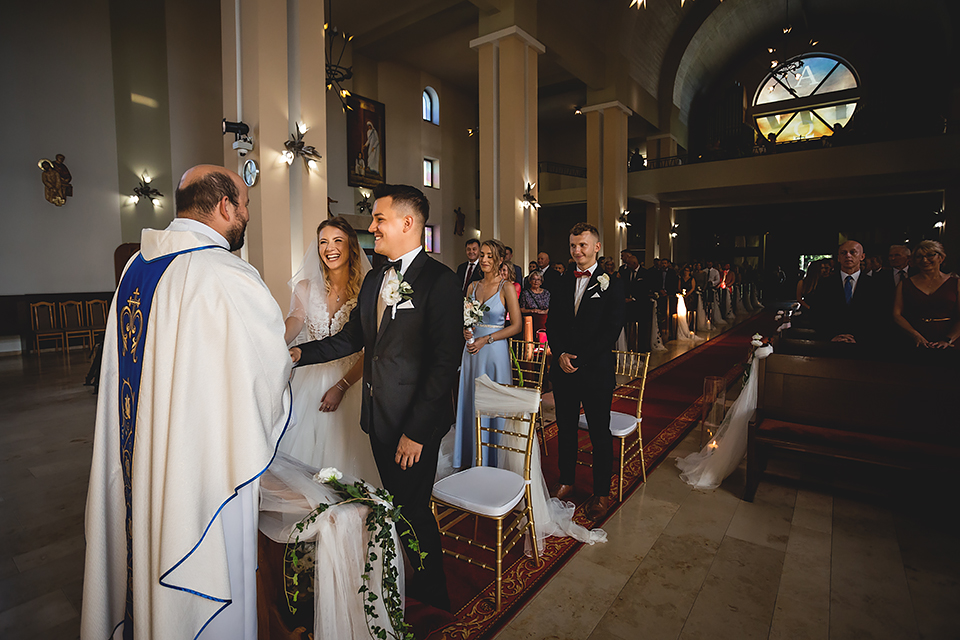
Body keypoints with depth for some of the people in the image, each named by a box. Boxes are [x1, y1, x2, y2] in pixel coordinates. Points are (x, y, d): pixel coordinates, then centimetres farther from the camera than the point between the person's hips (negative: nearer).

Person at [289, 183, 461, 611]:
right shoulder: (373, 280, 11)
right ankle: (417, 582, 41)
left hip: (414, 425, -7)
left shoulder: (440, 282, -15)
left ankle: (434, 600, 32)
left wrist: (417, 430, -20)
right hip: (378, 419, 7)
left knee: (413, 511, 7)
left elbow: (446, 363, -20)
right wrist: (301, 353, 3)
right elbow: (351, 338, 16)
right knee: (397, 507, 19)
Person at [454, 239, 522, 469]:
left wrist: (486, 339, -14)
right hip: (471, 351, 5)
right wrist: (465, 331, -5)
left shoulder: (506, 287, -6)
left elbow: (517, 325, -9)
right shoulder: (473, 286, 9)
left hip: (494, 351, -5)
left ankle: (491, 461, 20)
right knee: (470, 404, 11)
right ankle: (472, 458, 27)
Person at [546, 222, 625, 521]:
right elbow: (552, 323, 8)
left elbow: (612, 330, -12)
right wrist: (560, 355, -8)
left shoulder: (612, 284, -5)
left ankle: (601, 493, 24)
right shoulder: (562, 282, 9)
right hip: (563, 369, 4)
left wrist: (580, 359, -15)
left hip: (596, 371, -4)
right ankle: (566, 481, 34)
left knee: (600, 433, 8)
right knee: (565, 428, 16)